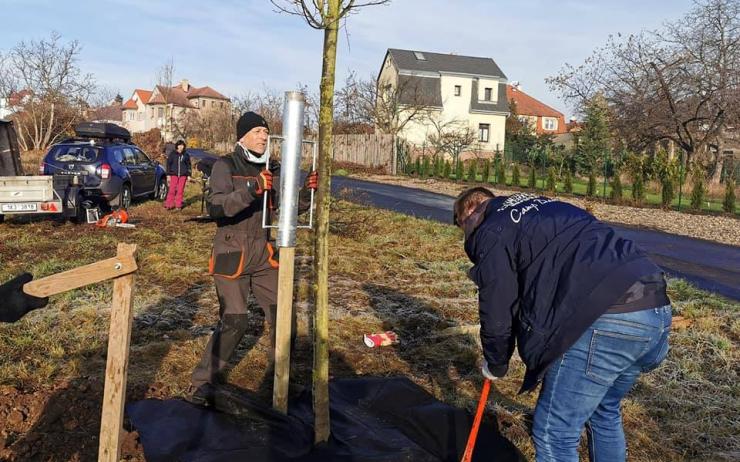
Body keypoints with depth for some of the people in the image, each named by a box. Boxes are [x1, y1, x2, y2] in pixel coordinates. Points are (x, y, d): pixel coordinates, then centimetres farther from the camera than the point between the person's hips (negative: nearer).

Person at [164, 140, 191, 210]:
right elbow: (168, 164, 4)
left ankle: (178, 205, 10)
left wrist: (188, 175, 7)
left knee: (180, 191, 3)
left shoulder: (186, 155, 7)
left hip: (183, 175, 1)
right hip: (174, 175, -1)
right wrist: (168, 175, -1)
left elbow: (188, 165, 13)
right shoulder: (172, 154, 3)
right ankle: (169, 205, -1)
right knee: (172, 190, -6)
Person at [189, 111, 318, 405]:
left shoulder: (272, 170, 7)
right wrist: (251, 189, -37)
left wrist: (307, 191, -13)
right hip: (231, 256, -5)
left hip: (263, 255, 6)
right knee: (233, 322, -9)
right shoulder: (225, 166, -9)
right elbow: (216, 207, -25)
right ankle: (202, 383, 10)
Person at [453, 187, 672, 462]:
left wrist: (495, 365, 21)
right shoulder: (545, 208, 29)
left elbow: (497, 313, 3)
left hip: (605, 320, -9)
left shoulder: (491, 233, 3)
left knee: (554, 434, 4)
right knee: (605, 412, 28)